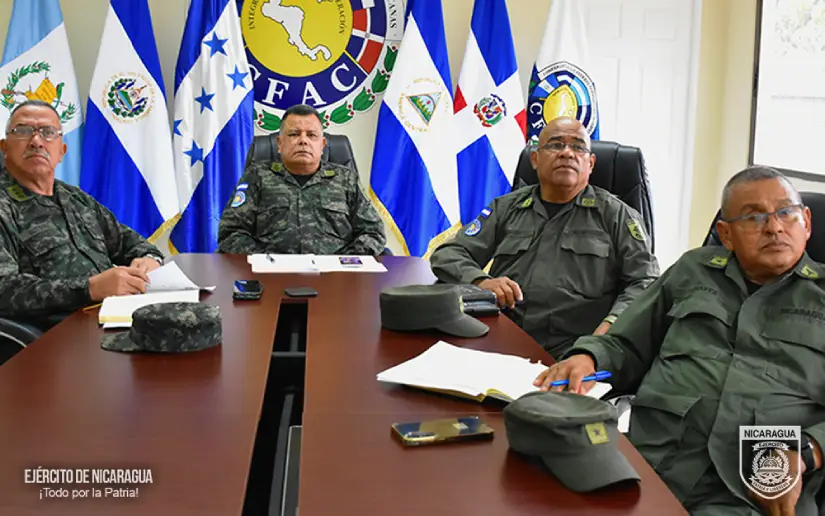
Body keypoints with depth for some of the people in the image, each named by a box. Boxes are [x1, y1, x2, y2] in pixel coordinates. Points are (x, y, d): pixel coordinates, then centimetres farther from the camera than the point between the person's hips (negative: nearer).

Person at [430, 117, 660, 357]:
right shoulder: (506, 208, 19)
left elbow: (646, 281, 6)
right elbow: (447, 255, 16)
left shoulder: (615, 215, 12)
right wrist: (480, 281, -7)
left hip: (572, 353, -2)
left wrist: (612, 324, -15)